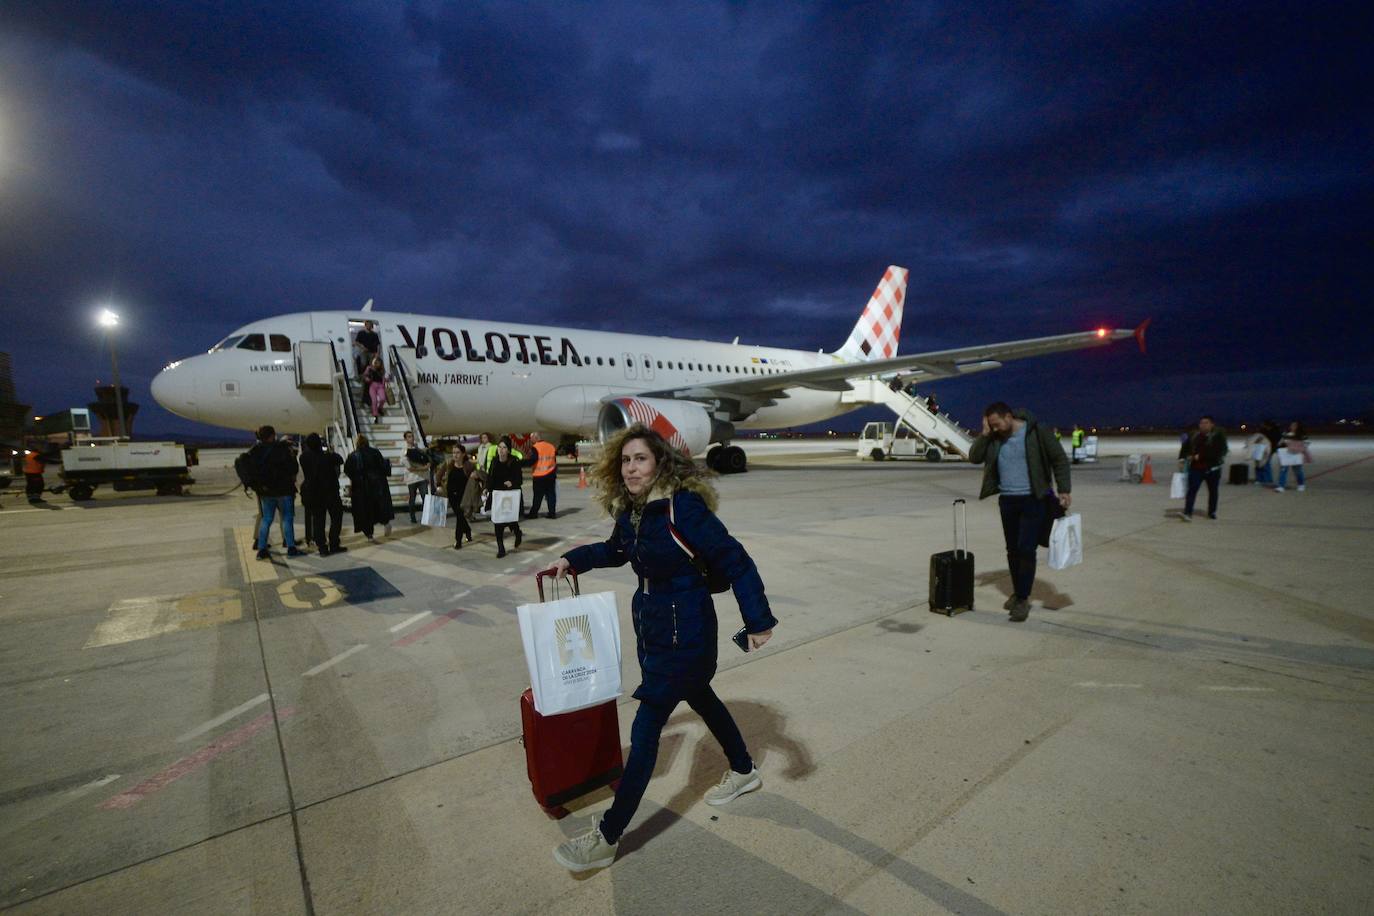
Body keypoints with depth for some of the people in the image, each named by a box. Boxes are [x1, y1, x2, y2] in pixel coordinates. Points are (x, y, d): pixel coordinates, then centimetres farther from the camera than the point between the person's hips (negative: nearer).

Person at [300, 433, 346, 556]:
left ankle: (322, 548, 6)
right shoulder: (328, 457, -15)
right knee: (336, 518, 9)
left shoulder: (304, 457, -9)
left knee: (317, 520, 8)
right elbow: (340, 460, 3)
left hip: (312, 494, 3)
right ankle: (334, 545, 6)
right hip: (330, 492, -3)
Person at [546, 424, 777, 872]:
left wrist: (758, 620, -23)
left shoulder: (682, 506, -25)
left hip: (683, 628, -9)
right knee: (698, 696, 26)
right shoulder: (630, 509, -1)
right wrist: (573, 559, 9)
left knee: (645, 728, 0)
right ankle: (744, 771, 51)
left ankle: (607, 837, 17)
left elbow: (735, 561, -23)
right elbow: (615, 550, 20)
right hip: (650, 620, 9)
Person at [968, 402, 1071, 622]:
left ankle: (1023, 599, -1)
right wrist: (985, 434, -10)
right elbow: (974, 457, -1)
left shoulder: (1035, 432, -9)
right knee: (1012, 550, 12)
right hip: (1007, 500, 5)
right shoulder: (993, 439, 4)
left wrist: (1064, 490, -8)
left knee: (1026, 549, -8)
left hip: (1033, 500, -5)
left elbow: (1060, 459, -4)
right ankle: (1017, 593, 26)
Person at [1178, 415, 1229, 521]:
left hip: (1213, 468, -2)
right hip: (1196, 468, 2)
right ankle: (1187, 513, -14)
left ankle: (1212, 512, 30)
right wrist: (1182, 459, 0)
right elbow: (1185, 447, 13)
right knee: (1192, 490, -8)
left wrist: (1200, 456, -22)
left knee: (1213, 491, 13)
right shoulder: (1194, 436, 4)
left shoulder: (1218, 436, -7)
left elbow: (1218, 452, -17)